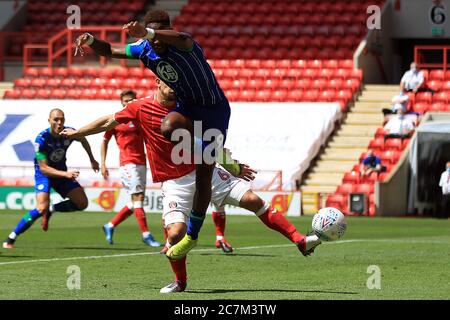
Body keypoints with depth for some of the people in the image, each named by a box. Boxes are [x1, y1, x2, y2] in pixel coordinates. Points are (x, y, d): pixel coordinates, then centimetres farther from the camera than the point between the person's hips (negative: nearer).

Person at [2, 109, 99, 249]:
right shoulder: (42, 139, -28)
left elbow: (83, 140, 11)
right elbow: (43, 168, -27)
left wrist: (92, 160, 18)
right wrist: (65, 174, -37)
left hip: (62, 172, 5)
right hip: (44, 174, -5)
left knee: (82, 203, -7)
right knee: (42, 208, -26)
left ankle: (51, 210, 14)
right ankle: (11, 239, -14)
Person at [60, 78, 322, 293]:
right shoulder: (141, 108, -3)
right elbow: (109, 122, 11)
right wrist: (76, 133, 18)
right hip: (175, 182, -3)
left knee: (253, 200, -8)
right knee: (175, 233, -20)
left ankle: (299, 241, -3)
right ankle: (180, 281, 7)